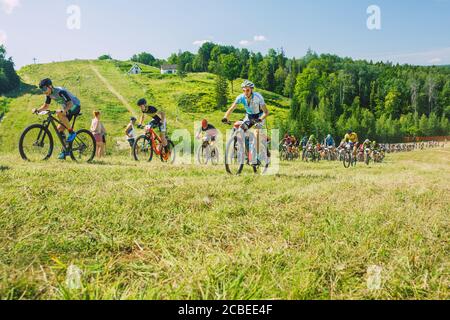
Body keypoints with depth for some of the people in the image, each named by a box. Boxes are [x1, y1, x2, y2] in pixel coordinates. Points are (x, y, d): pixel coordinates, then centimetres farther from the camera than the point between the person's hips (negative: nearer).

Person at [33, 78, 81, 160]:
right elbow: (46, 106, 8)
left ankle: (72, 133, -19)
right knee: (60, 129, -1)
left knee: (59, 114, -34)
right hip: (66, 109, 9)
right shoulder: (49, 94, -2)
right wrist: (38, 110, -10)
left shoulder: (60, 91, -26)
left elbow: (70, 103, -32)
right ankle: (65, 151, 8)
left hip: (75, 106, -9)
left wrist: (63, 110, -49)